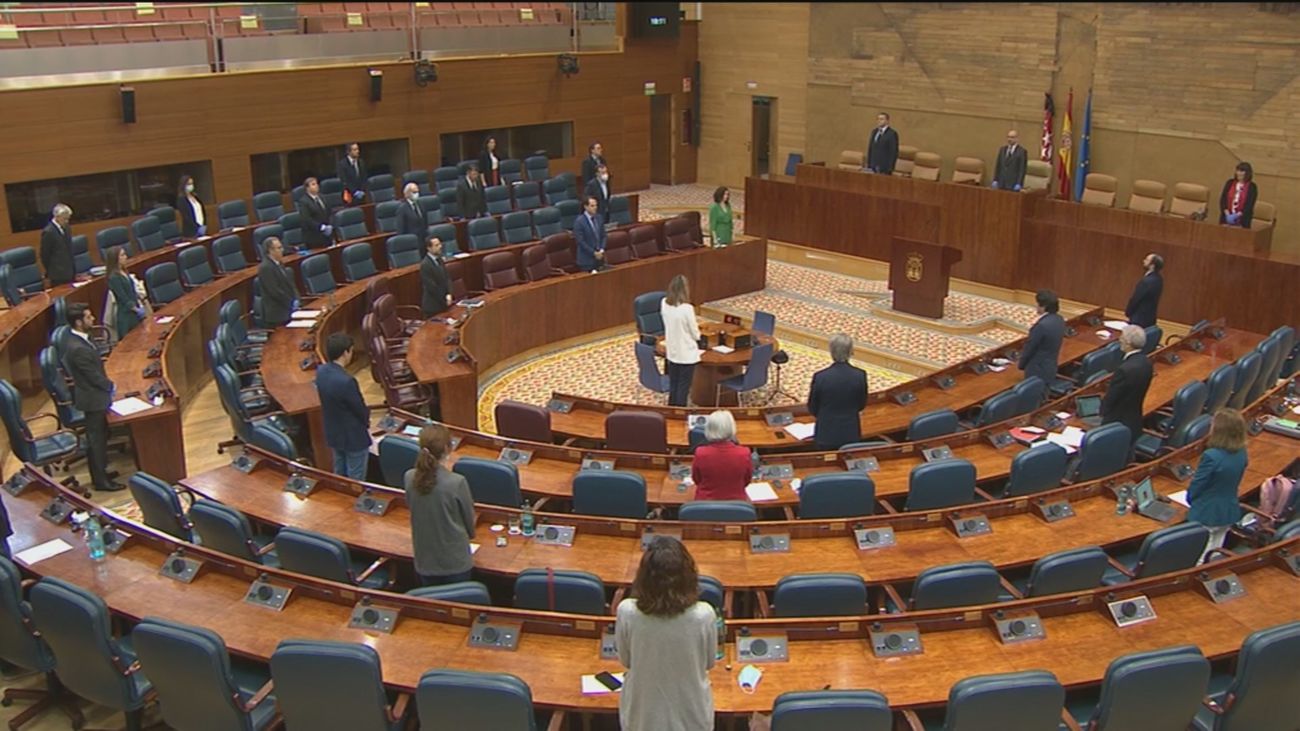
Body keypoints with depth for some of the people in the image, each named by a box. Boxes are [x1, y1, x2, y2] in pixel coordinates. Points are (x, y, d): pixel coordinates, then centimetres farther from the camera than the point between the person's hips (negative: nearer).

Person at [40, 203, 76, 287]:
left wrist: (73, 270, 14)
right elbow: (45, 255, -10)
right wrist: (51, 272, -3)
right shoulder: (48, 232, -15)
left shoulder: (66, 229, 10)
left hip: (70, 273, 7)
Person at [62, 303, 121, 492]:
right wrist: (111, 386, -5)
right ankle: (100, 480, 14)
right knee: (96, 439, 3)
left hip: (94, 395, 10)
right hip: (93, 398, -10)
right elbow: (94, 376, -22)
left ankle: (100, 472, 35)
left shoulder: (76, 340, 3)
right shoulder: (78, 349, -29)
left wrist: (107, 385, 5)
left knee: (99, 436, 21)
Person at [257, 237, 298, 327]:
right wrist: (292, 303, -13)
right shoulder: (265, 268, -16)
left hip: (287, 311, 9)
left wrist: (295, 300, 3)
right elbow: (274, 291, -20)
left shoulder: (278, 263, 12)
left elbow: (289, 283, 18)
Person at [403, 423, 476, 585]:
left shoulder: (409, 478, -9)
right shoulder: (457, 482, -22)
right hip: (455, 563, -4)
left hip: (424, 563, 4)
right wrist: (469, 534, 16)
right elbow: (469, 519, -7)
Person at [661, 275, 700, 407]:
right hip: (687, 354, -6)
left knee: (673, 385, 18)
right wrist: (697, 334, 6)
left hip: (672, 352, 6)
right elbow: (695, 334, -14)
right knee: (683, 387, 7)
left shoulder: (664, 303, -7)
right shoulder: (687, 308, -25)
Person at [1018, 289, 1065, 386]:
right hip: (1051, 367, 8)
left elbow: (1030, 347, -16)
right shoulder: (1059, 320, 1)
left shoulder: (1042, 325, -27)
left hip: (1037, 371, -8)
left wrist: (1021, 364, 0)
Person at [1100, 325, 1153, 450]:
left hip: (1118, 425, -8)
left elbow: (1111, 397, -17)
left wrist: (1103, 410, 4)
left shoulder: (1125, 369, -30)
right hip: (1134, 421, 8)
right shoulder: (1145, 361, -2)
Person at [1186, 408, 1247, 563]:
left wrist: (1190, 499, 3)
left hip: (1206, 515, -7)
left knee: (1198, 558, 8)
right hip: (1229, 513, 7)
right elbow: (1234, 482, 7)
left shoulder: (1211, 456, -29)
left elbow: (1196, 485, -17)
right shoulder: (1241, 453, -6)